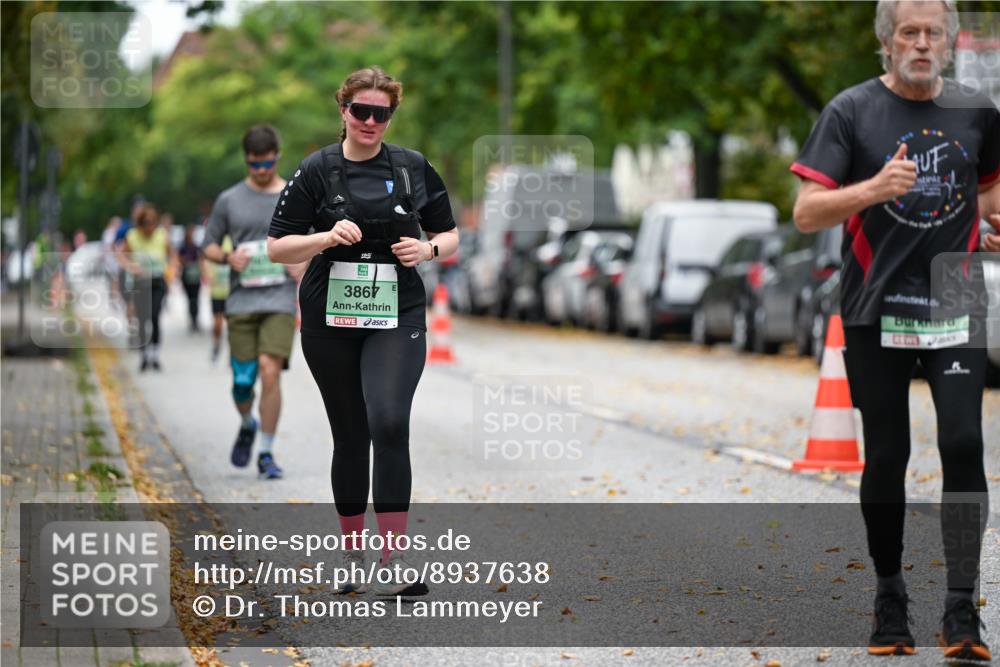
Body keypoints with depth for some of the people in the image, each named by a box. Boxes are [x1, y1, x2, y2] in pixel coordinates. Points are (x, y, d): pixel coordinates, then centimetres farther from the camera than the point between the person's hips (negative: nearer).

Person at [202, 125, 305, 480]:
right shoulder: (229, 200, 7)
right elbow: (208, 245, 12)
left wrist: (306, 262, -5)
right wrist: (228, 257, -9)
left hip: (280, 301, -1)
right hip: (241, 301, 1)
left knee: (270, 371, -15)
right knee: (242, 380, 0)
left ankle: (266, 454, -6)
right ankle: (247, 425, 33)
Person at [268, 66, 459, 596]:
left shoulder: (414, 168, 4)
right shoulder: (316, 171, 0)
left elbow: (449, 236, 14)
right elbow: (277, 248, -1)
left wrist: (429, 250, -8)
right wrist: (328, 237, -18)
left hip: (396, 318, -1)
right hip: (330, 323, 1)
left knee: (389, 423, -20)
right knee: (350, 436, 8)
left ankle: (393, 561, -20)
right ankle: (350, 553, 24)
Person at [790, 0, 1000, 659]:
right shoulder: (852, 111, -2)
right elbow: (807, 211, -9)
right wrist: (873, 189, -26)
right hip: (876, 312, -1)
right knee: (886, 457, 4)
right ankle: (890, 600, 20)